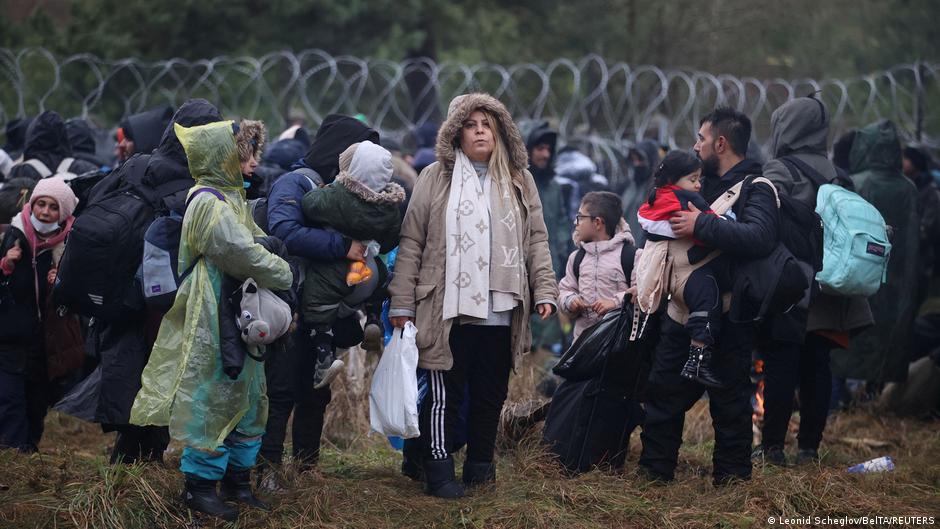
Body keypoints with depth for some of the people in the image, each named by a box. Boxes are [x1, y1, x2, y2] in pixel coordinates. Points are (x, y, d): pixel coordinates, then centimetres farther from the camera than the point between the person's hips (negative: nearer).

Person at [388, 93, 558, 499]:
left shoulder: (519, 182, 13)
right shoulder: (437, 179, 3)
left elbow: (536, 240, 13)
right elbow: (411, 243, 3)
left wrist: (544, 290, 2)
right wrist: (401, 304, -1)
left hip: (501, 310, 3)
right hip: (448, 308, -3)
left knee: (491, 393, 9)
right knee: (445, 393, -2)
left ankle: (480, 465, 22)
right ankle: (439, 473, 3)